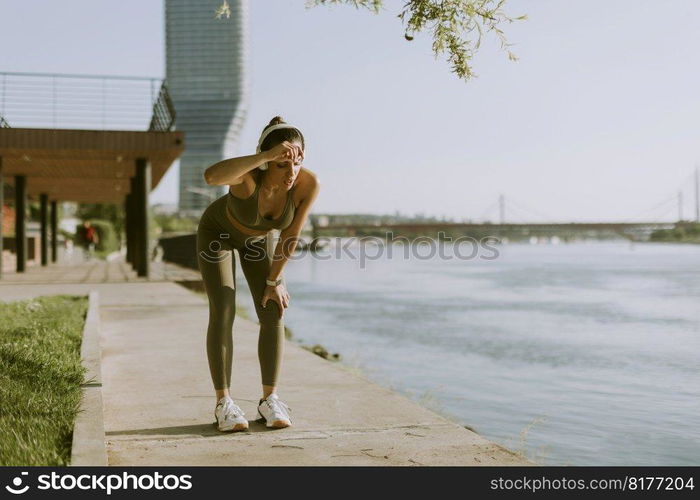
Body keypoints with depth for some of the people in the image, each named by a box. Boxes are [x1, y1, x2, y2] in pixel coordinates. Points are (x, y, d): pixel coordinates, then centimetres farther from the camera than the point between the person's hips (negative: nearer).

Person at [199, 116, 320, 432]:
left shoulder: (308, 184, -33)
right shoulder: (247, 175, -42)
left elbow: (290, 236, -19)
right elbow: (211, 176, -66)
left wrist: (274, 280, -11)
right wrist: (266, 156, -70)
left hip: (257, 237, 3)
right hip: (217, 231, -3)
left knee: (273, 313, -7)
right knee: (223, 314, -13)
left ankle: (269, 399, 1)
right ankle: (223, 403, -5)